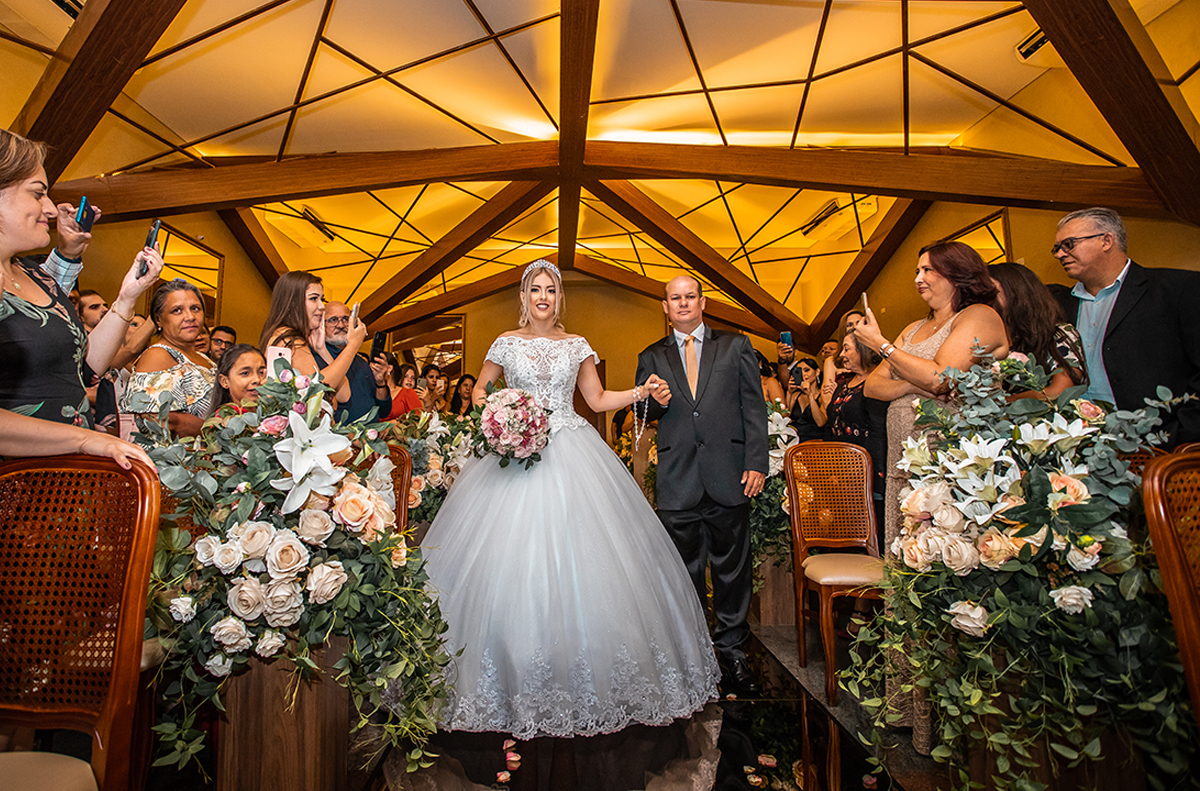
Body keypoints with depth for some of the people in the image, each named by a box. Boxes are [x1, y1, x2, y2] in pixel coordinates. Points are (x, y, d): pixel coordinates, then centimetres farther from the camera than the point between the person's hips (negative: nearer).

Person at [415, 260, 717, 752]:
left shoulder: (577, 346, 10)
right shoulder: (507, 344, 8)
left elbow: (598, 399, 11)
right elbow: (480, 388, 16)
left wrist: (642, 392, -1)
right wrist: (483, 402, -6)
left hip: (570, 455, 1)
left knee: (576, 558, 0)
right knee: (513, 559, -4)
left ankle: (581, 679, 16)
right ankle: (518, 681, 11)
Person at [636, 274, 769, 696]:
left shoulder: (736, 346, 9)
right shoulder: (651, 357, 12)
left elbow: (755, 408, 4)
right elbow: (642, 415, 13)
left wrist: (756, 463, -5)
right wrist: (656, 402, -10)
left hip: (729, 477, 0)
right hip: (677, 482, 1)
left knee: (732, 568, 9)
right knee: (685, 573, 9)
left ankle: (732, 651, 26)